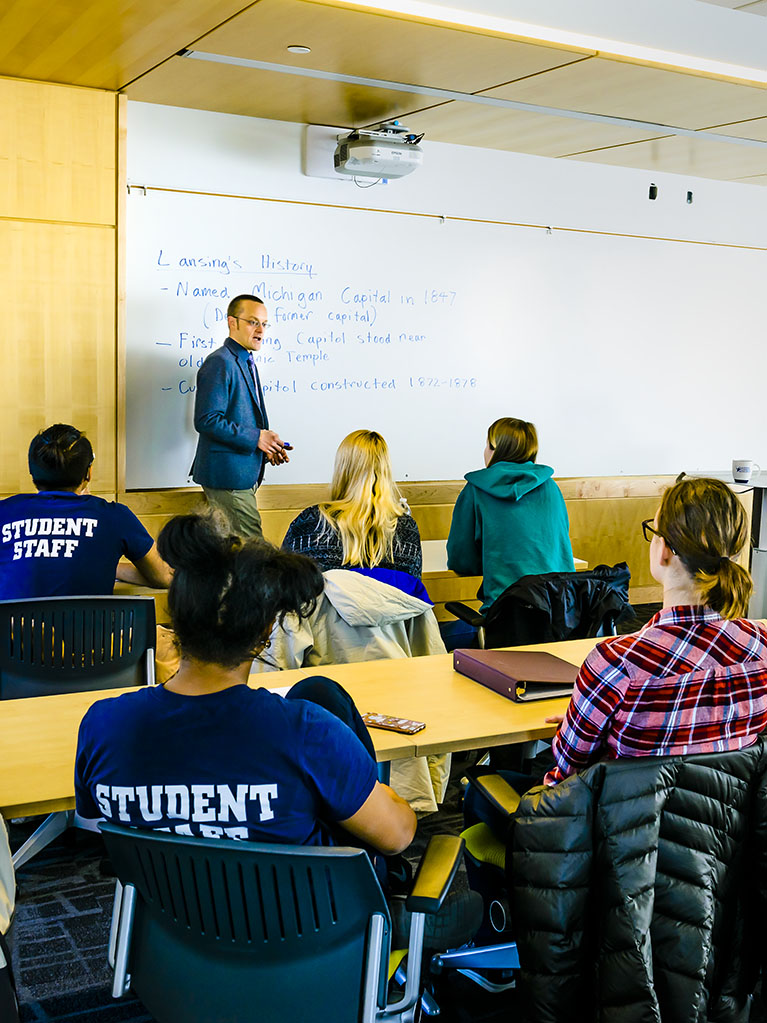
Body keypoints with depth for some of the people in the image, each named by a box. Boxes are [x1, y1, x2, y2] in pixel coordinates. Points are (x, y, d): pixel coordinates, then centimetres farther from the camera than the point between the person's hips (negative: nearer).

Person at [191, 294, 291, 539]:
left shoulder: (247, 363, 19)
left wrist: (267, 446, 7)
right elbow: (206, 420, -22)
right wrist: (256, 438, -19)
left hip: (244, 474, 10)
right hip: (227, 474, -10)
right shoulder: (219, 363, -14)